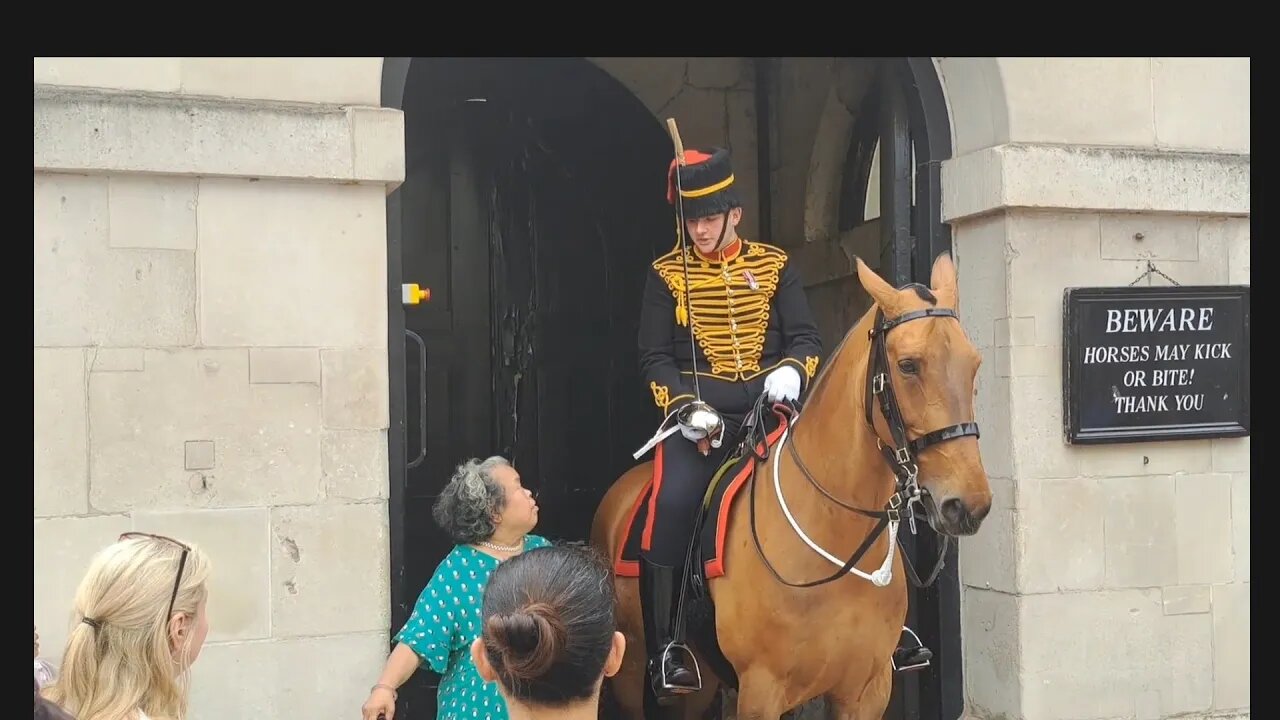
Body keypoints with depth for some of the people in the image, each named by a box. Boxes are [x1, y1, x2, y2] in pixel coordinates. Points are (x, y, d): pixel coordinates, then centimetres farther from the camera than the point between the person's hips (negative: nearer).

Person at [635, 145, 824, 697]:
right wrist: (684, 407, -15)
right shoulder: (667, 274, 5)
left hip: (768, 408, 2)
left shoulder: (774, 265, 9)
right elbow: (655, 357, 2)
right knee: (672, 502, -24)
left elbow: (806, 338, 6)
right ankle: (663, 648, -14)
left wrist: (791, 370, -16)